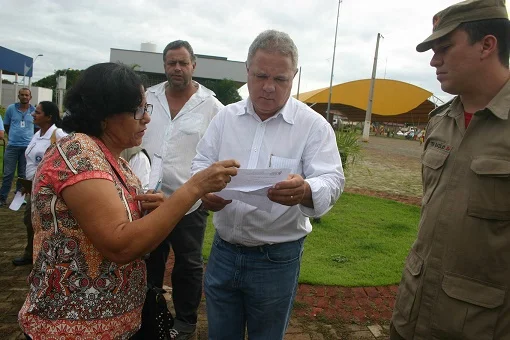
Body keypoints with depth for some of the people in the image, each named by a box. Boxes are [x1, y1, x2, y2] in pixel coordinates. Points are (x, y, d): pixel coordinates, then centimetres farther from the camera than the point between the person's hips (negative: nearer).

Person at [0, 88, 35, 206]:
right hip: (12, 146, 0)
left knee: (23, 174, 9)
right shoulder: (11, 108, 3)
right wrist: (14, 136, 16)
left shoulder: (34, 111, 2)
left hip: (27, 146, 0)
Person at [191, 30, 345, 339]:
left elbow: (332, 180, -18)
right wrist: (205, 190, -19)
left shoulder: (314, 125, -10)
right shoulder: (225, 117, 2)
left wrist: (305, 192, -41)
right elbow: (201, 164, 4)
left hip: (277, 259, -3)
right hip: (223, 251, 4)